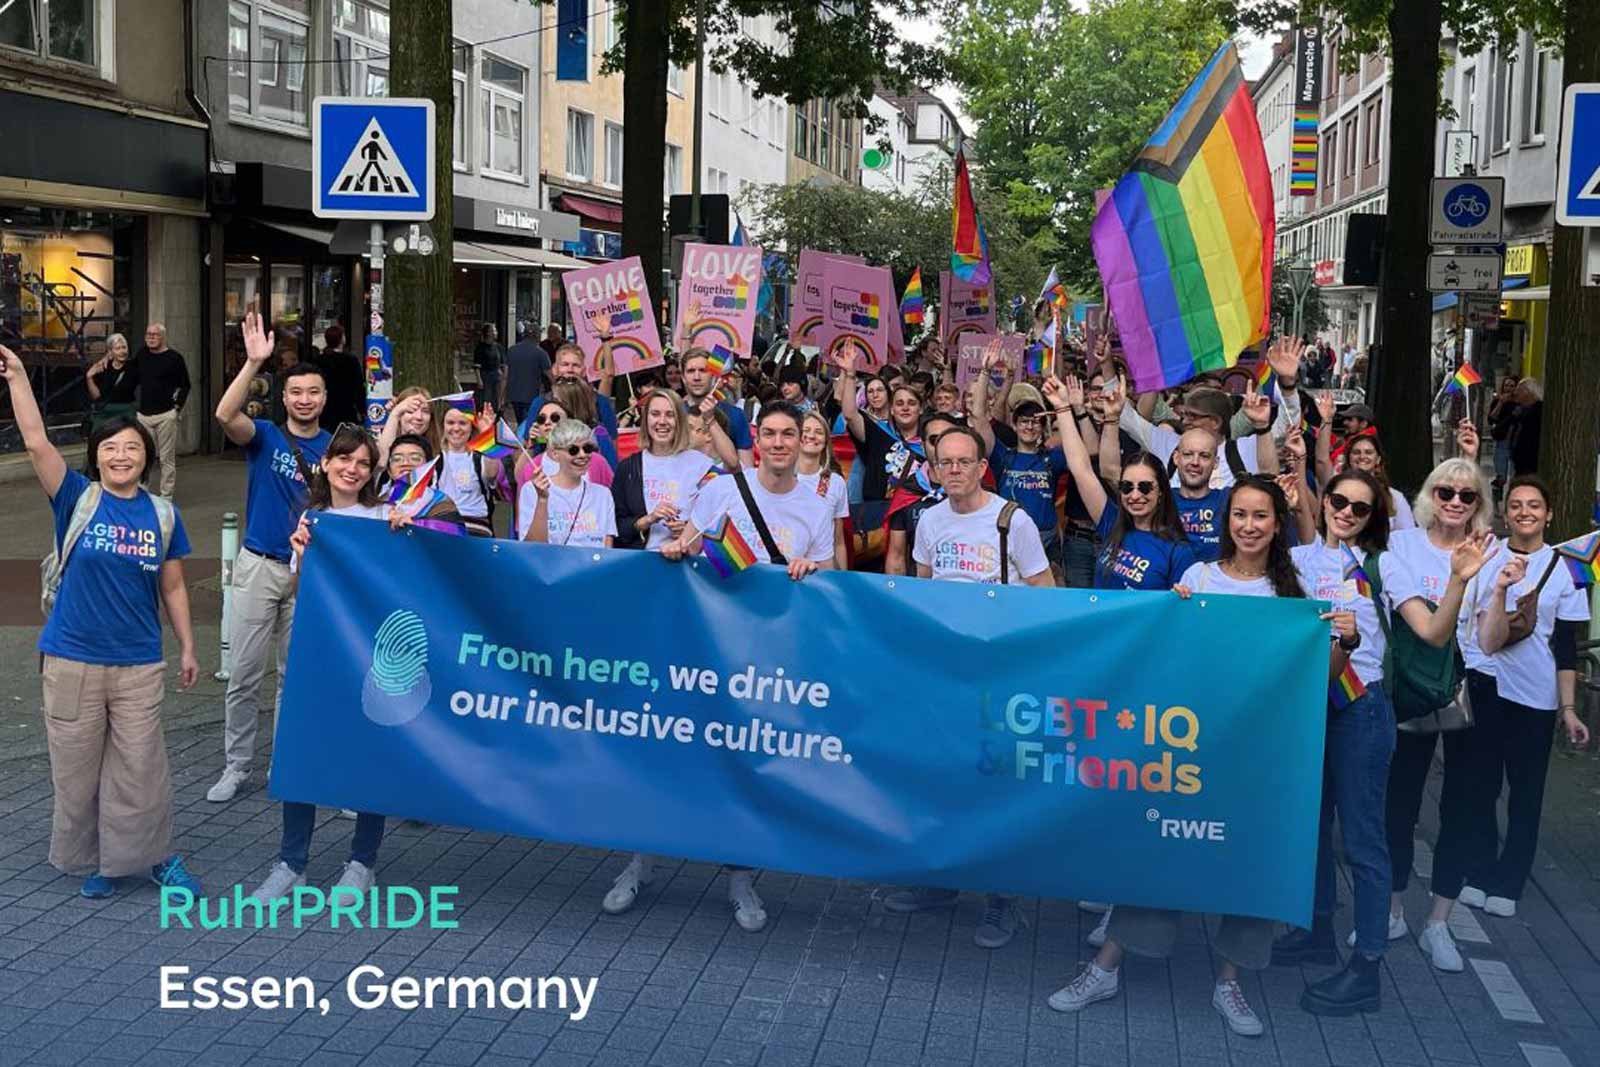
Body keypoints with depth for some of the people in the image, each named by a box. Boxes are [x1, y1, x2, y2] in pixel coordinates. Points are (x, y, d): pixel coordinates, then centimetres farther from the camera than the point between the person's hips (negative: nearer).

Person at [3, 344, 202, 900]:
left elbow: (173, 588, 9)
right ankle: (91, 860, 25)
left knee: (141, 766, 4)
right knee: (76, 767, 9)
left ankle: (154, 855, 20)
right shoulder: (78, 499, -2)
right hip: (72, 659, 0)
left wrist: (187, 647, 9)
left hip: (139, 663, 0)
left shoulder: (163, 514, 3)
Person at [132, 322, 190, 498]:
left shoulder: (174, 358, -3)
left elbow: (185, 385, 2)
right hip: (143, 414, 4)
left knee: (167, 458, -1)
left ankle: (166, 495, 5)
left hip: (166, 415, -4)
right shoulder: (141, 355, 11)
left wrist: (177, 406, -3)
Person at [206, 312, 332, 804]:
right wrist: (253, 362, -32)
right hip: (259, 565, -2)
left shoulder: (335, 447, 4)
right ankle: (236, 767, 13)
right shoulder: (265, 437, -2)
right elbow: (226, 414, -23)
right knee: (245, 675, 2)